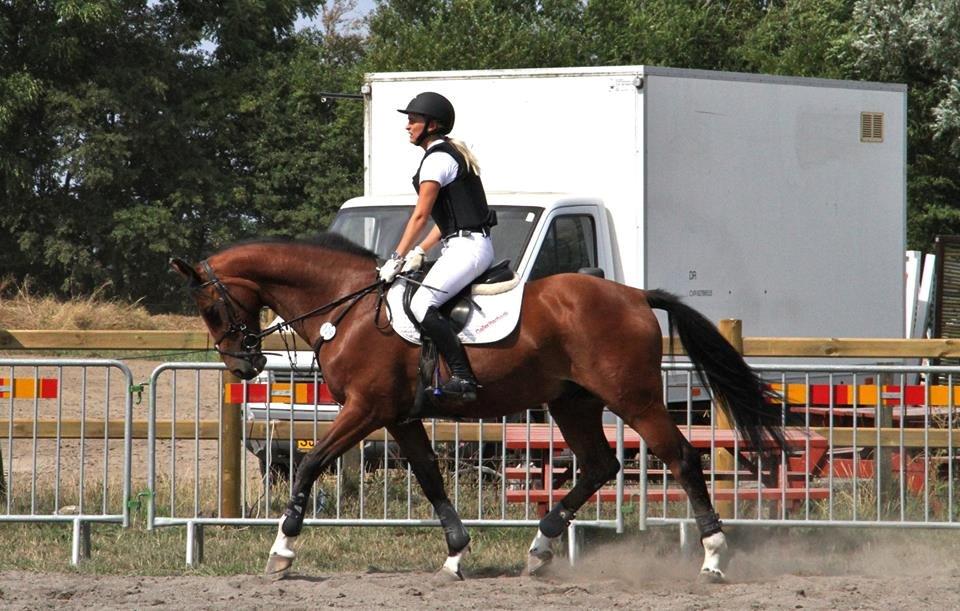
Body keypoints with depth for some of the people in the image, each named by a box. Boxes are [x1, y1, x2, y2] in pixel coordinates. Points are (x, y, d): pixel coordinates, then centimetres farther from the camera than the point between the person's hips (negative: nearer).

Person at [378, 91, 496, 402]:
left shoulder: (437, 159, -9)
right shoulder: (454, 153, 21)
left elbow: (421, 215, -12)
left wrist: (397, 258, -9)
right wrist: (419, 251, 16)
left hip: (467, 246, -11)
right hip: (470, 245, 11)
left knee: (422, 304, -21)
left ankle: (462, 376, -28)